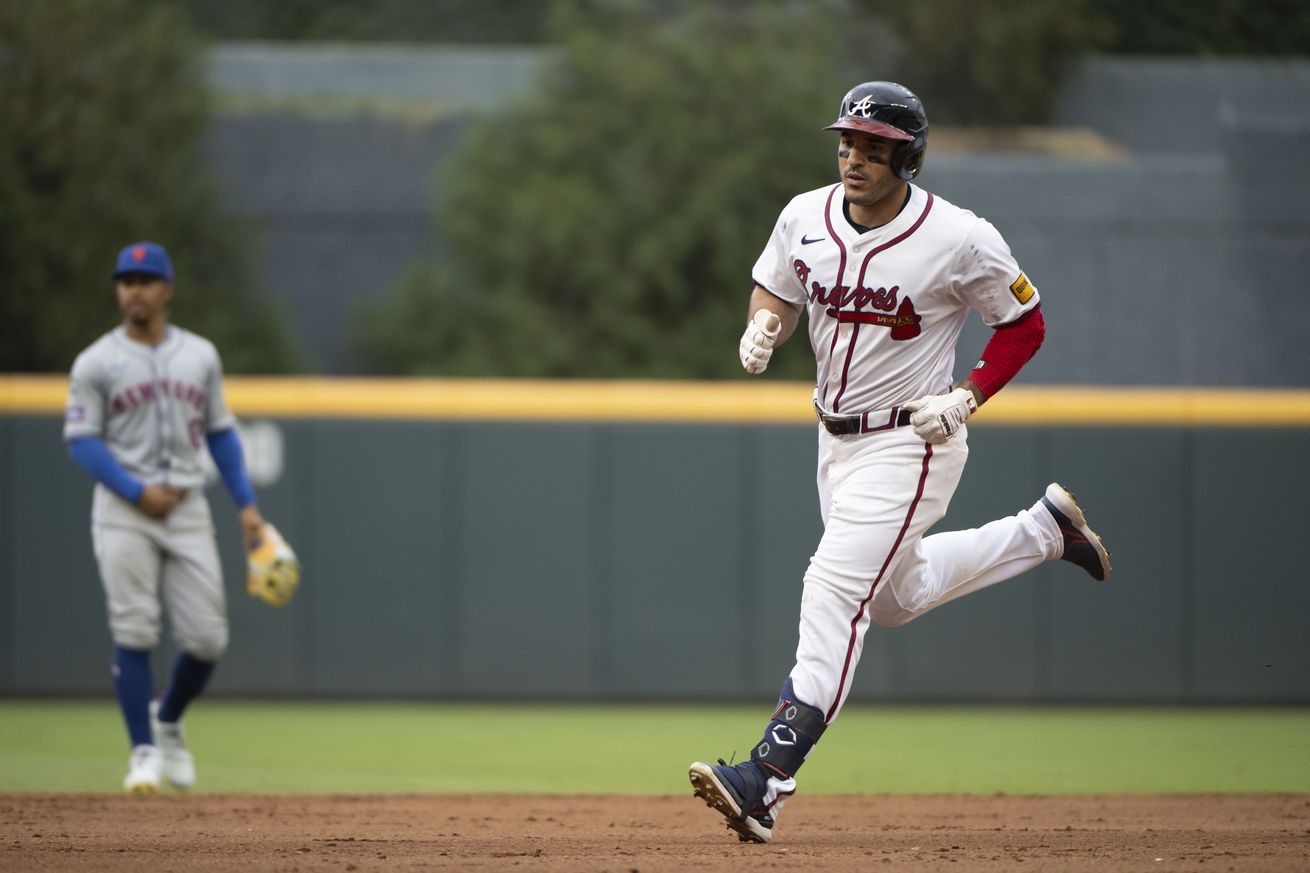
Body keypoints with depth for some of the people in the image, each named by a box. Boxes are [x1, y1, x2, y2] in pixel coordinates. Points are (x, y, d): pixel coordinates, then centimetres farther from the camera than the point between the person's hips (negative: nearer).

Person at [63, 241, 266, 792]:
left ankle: (168, 720, 25)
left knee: (208, 638, -2)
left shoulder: (201, 355, 10)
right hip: (123, 513, -3)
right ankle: (144, 752, 1)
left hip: (188, 509, 3)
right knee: (134, 635, -8)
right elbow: (80, 438, -5)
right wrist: (138, 491, -16)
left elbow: (220, 432, 15)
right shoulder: (96, 362, -1)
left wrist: (246, 503, 7)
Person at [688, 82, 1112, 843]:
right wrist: (762, 328, -11)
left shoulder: (960, 241, -19)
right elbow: (776, 290, 13)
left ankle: (768, 780, -25)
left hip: (911, 444, -7)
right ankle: (1046, 530, 44)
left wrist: (968, 397, -18)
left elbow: (1025, 323, -7)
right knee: (897, 596, 23)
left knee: (836, 588, -20)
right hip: (837, 436, 7)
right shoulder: (805, 218, -5)